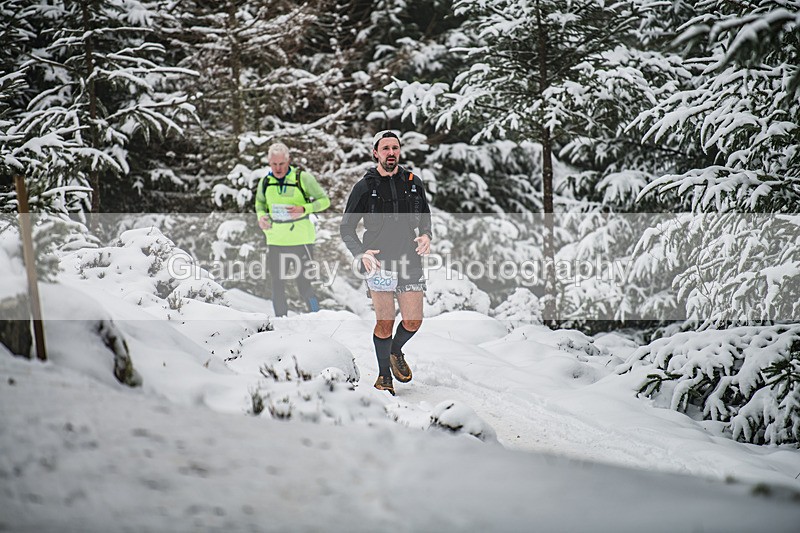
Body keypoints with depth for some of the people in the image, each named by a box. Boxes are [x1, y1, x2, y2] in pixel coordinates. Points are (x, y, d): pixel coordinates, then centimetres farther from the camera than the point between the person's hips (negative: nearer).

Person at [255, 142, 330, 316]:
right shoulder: (265, 182, 3)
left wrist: (304, 209, -20)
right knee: (277, 288, 10)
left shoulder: (302, 178, -7)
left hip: (301, 241, -3)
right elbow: (260, 202, 22)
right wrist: (261, 216, 0)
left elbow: (324, 200, -4)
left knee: (304, 287, -2)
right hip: (275, 242, 4)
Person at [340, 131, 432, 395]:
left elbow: (425, 217, 20)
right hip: (379, 262, -3)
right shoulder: (365, 187, -1)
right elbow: (346, 228, 2)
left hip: (410, 262, 3)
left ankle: (396, 352, 32)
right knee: (385, 322, -5)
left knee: (413, 321, 0)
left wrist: (426, 235, -3)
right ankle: (384, 375, 13)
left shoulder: (413, 183, 8)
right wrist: (361, 253, -15)